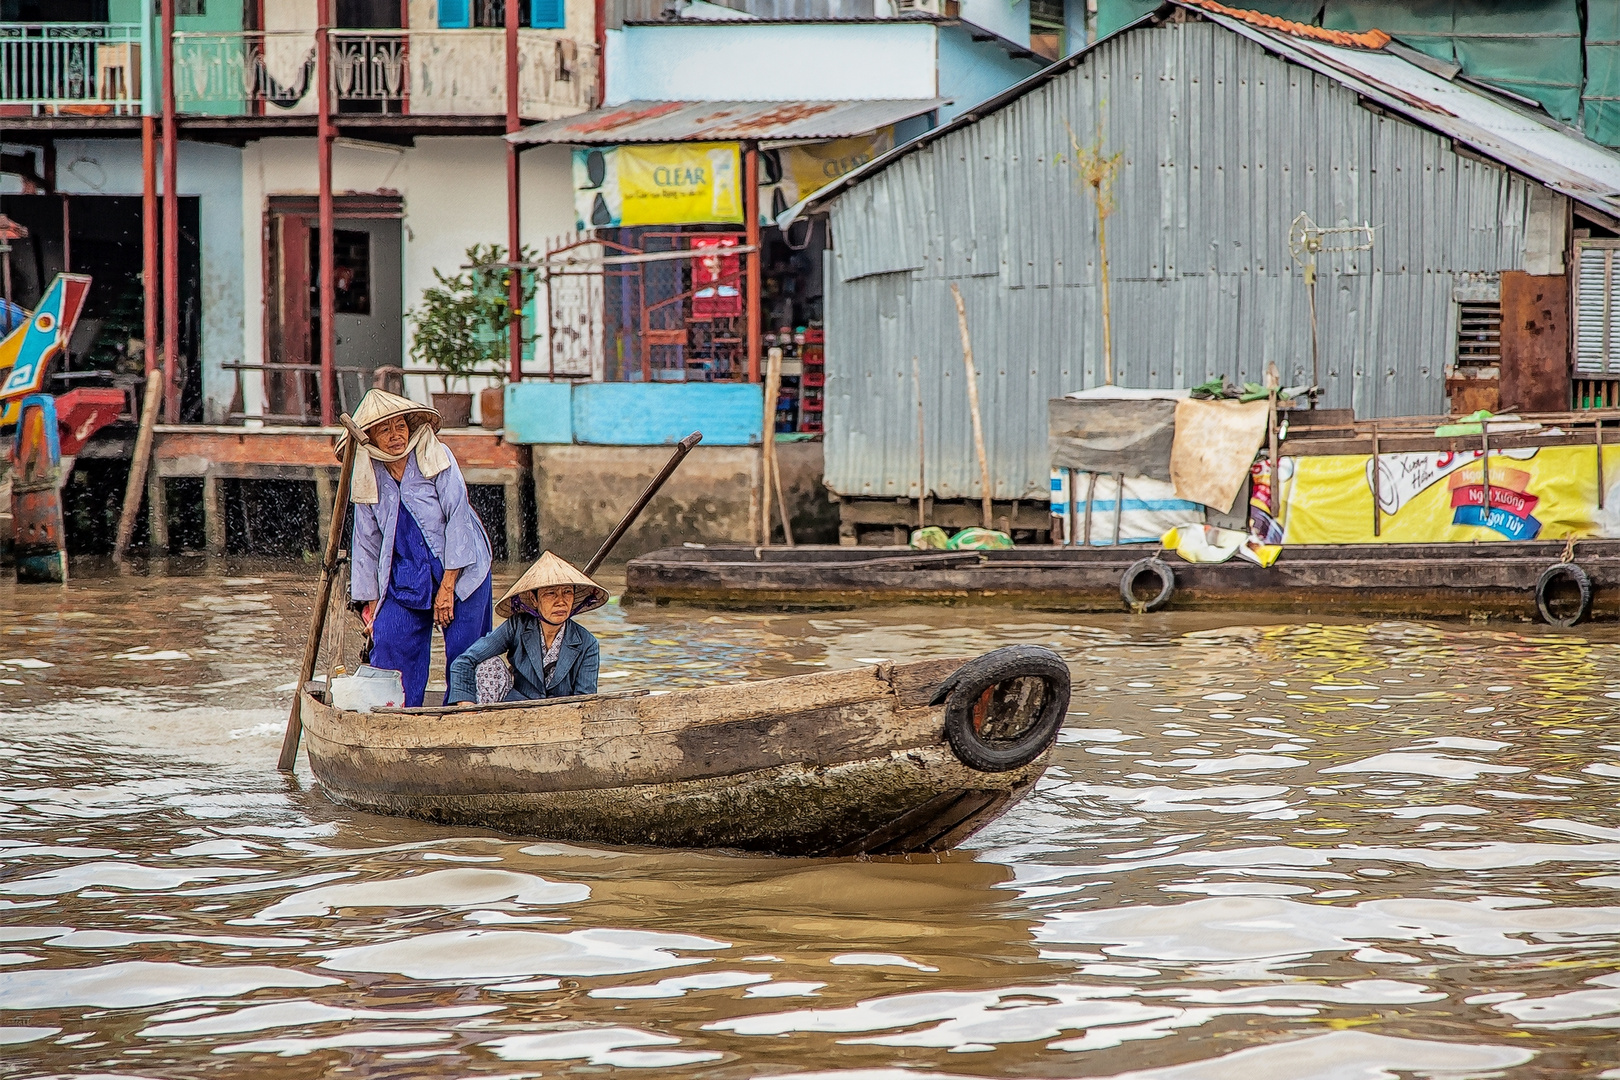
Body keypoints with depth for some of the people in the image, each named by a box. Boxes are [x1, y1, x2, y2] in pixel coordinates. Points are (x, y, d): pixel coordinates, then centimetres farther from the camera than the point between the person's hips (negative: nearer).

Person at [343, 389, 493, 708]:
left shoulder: (436, 457, -12)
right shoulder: (367, 477, 0)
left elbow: (458, 517, -14)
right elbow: (367, 543, 8)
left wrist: (447, 588, -15)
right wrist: (371, 603, 8)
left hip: (460, 570, -3)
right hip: (406, 576, 3)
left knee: (463, 658, -6)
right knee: (390, 643, -11)